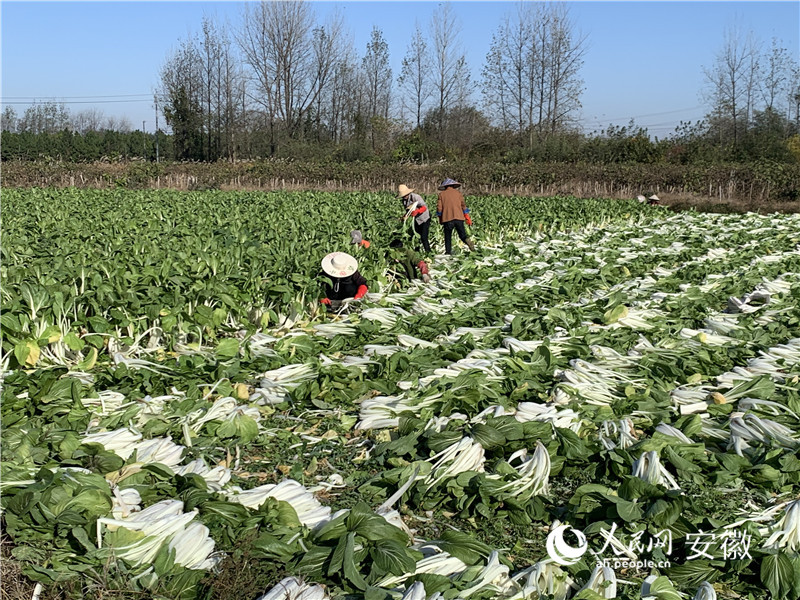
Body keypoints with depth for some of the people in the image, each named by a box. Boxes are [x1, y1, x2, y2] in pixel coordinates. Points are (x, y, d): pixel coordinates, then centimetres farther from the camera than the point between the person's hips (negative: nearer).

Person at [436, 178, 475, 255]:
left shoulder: (442, 194, 8)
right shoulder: (458, 193, 12)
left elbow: (439, 207, 4)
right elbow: (463, 205, 7)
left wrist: (440, 218, 16)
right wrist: (467, 218, 9)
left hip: (447, 218, -1)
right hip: (458, 217, 1)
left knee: (448, 236, 10)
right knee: (462, 234, 2)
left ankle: (448, 251, 4)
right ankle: (467, 240, -28)